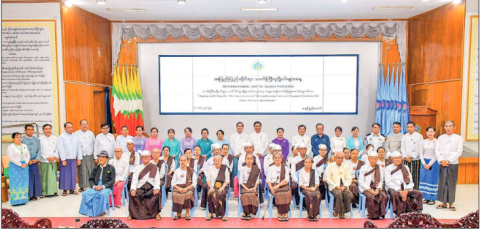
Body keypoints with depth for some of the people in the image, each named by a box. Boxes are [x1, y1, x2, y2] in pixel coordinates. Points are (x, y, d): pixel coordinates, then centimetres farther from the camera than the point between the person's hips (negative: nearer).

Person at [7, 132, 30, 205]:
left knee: (24, 182, 4)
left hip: (24, 166, 5)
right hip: (15, 166, -5)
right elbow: (11, 158, -12)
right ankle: (16, 200, 0)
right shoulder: (11, 147, -4)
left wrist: (25, 163, -5)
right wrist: (20, 165, -15)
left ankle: (23, 199, 10)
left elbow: (28, 155, 10)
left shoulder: (24, 146, 12)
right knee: (16, 182, -4)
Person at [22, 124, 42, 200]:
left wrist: (37, 159, -6)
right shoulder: (22, 140, -1)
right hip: (26, 162, -3)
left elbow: (39, 150, 8)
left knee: (36, 177, 7)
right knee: (29, 178, -2)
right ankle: (30, 195, 6)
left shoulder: (37, 139, 10)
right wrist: (27, 160, -13)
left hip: (35, 161, 4)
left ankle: (37, 193, 17)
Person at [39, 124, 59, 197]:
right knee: (45, 176, -3)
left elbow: (57, 149, 7)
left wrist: (54, 157, -6)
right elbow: (40, 150, -3)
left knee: (54, 176, 3)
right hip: (44, 161, -2)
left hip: (53, 161, 3)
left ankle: (54, 191, 10)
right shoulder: (40, 139, 0)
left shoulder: (55, 138, 9)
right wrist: (47, 157, -9)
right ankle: (46, 192, 5)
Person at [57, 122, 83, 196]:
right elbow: (61, 149, -6)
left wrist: (79, 158, 6)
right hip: (65, 159, -3)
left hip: (73, 159, 4)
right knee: (64, 174, -1)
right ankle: (64, 190, 8)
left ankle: (72, 189, 14)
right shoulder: (61, 137, -2)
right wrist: (63, 160, -10)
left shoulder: (76, 136, 10)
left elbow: (79, 148, 10)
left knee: (73, 174, 5)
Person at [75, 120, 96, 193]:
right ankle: (82, 186, 7)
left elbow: (94, 144, 15)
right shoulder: (76, 134, 2)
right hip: (81, 156, -2)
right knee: (82, 172, -1)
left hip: (90, 156, 3)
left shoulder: (91, 133, 12)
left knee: (91, 171, 1)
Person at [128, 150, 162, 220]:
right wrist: (133, 189, -14)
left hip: (151, 187, -1)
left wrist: (157, 188, -17)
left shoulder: (155, 168, 9)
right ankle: (132, 213, -9)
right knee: (132, 194, -28)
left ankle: (156, 213, -11)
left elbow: (157, 180, 2)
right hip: (140, 187, 1)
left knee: (157, 194, -31)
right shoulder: (138, 168, 13)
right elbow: (134, 179, 4)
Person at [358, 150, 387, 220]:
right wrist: (370, 189, -14)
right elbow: (361, 181, -4)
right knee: (371, 197, -31)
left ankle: (381, 213, -13)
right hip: (365, 188, -3)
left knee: (384, 196, -24)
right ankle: (373, 215, -17)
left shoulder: (380, 169, 12)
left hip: (376, 188, 4)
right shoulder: (364, 168, 1)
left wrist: (378, 189, -7)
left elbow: (381, 181, 12)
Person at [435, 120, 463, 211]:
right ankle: (444, 203, 11)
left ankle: (451, 203, 10)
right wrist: (441, 160, -8)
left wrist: (448, 161, -11)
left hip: (453, 164, -2)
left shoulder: (458, 138, 2)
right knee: (442, 183, 2)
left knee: (451, 184, 1)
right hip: (442, 164, 2)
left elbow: (459, 152, -5)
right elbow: (437, 150, 6)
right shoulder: (441, 138, 11)